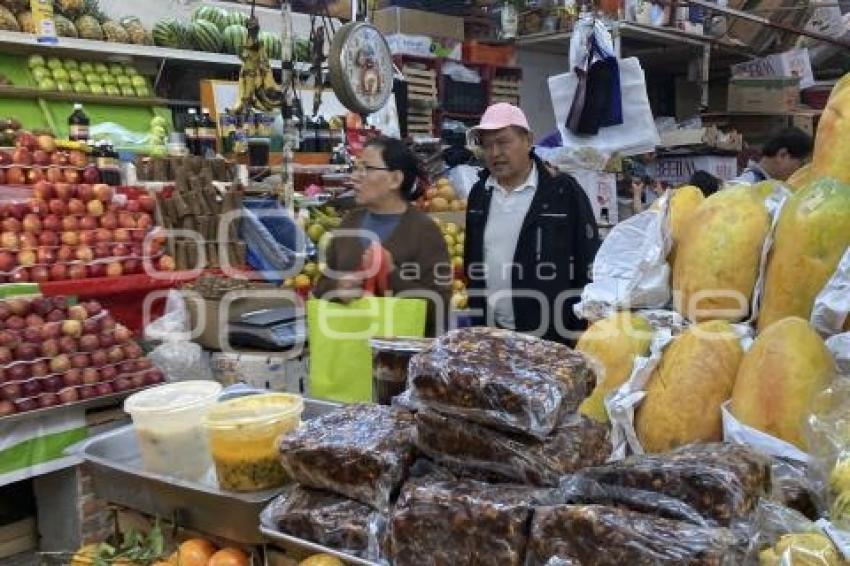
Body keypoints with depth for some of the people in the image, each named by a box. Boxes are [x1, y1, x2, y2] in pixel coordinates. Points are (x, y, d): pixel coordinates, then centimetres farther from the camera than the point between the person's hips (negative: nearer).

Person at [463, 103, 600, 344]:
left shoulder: (564, 191, -7)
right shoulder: (479, 193, 9)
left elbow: (588, 265, -7)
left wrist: (584, 332, -9)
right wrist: (476, 322, 12)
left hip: (551, 335, -4)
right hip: (490, 332, 5)